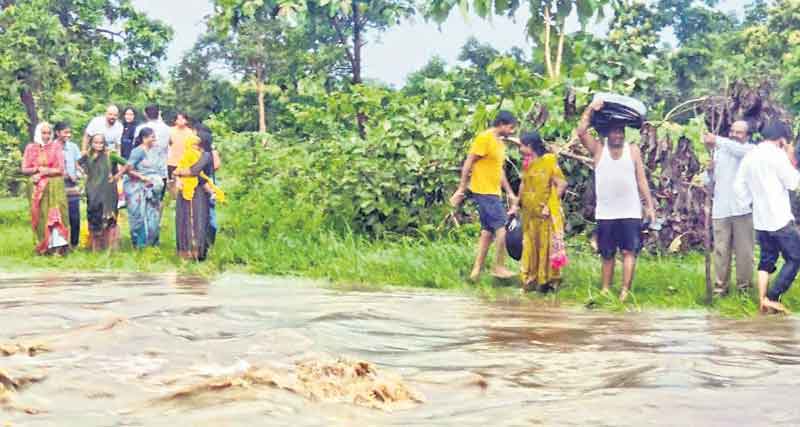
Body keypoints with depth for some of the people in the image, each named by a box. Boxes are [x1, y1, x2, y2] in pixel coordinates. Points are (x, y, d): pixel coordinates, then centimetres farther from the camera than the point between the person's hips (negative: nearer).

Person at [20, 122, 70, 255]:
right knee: (40, 215, -1)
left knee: (55, 214, -10)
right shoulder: (30, 148, 7)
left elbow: (60, 169, -2)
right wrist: (38, 169, -12)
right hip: (37, 188, 2)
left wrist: (44, 172, -10)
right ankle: (42, 247, 2)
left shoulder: (56, 146, 3)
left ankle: (58, 246, -17)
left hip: (55, 186, -2)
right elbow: (25, 169, 4)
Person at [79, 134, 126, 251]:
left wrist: (117, 175, -4)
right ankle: (96, 246, 12)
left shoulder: (110, 155, -5)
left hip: (108, 191, -3)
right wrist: (84, 173, 10)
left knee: (108, 217, -3)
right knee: (93, 217, 4)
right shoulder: (87, 156, 5)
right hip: (93, 192, 3)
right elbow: (78, 163, 23)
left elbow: (126, 164, -4)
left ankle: (110, 245, 3)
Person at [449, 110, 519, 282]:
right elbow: (468, 163, -12)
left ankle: (477, 269, 13)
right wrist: (461, 189, -13)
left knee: (487, 230, 9)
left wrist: (510, 193, 18)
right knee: (502, 227, -10)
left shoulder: (500, 142, 15)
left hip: (493, 192, 9)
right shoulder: (484, 138, -12)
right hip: (483, 191, -9)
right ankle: (499, 267, -3)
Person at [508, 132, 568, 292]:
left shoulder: (548, 161, -12)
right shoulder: (527, 163, 9)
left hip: (545, 214, -7)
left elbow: (562, 184, -13)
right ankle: (530, 281, 19)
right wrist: (517, 204, 12)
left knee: (547, 246, 0)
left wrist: (550, 205, -15)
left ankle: (548, 281, 8)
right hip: (529, 214, 7)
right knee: (530, 247, 11)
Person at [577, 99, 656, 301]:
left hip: (630, 212, 0)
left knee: (629, 252, -8)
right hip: (605, 213, 1)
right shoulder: (598, 148, 2)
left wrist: (649, 205, 2)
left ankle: (625, 291, -10)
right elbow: (581, 132, -13)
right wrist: (591, 109, -15)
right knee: (607, 254, 9)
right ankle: (605, 290, 17)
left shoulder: (633, 150, 4)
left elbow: (642, 180, 6)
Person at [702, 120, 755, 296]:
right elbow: (713, 177, 16)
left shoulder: (751, 150, 1)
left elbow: (739, 150, -24)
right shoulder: (720, 151, 15)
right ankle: (720, 286, 8)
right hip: (720, 208, 3)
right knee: (721, 250, 2)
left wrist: (717, 140, -29)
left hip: (742, 208, -3)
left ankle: (744, 286, 11)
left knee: (744, 250, 1)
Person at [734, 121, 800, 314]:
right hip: (780, 218, -7)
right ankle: (773, 298, -3)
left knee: (767, 259, 14)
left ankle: (763, 300, 8)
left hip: (760, 220, 7)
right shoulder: (776, 154, -13)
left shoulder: (749, 157, 9)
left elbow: (738, 186, 9)